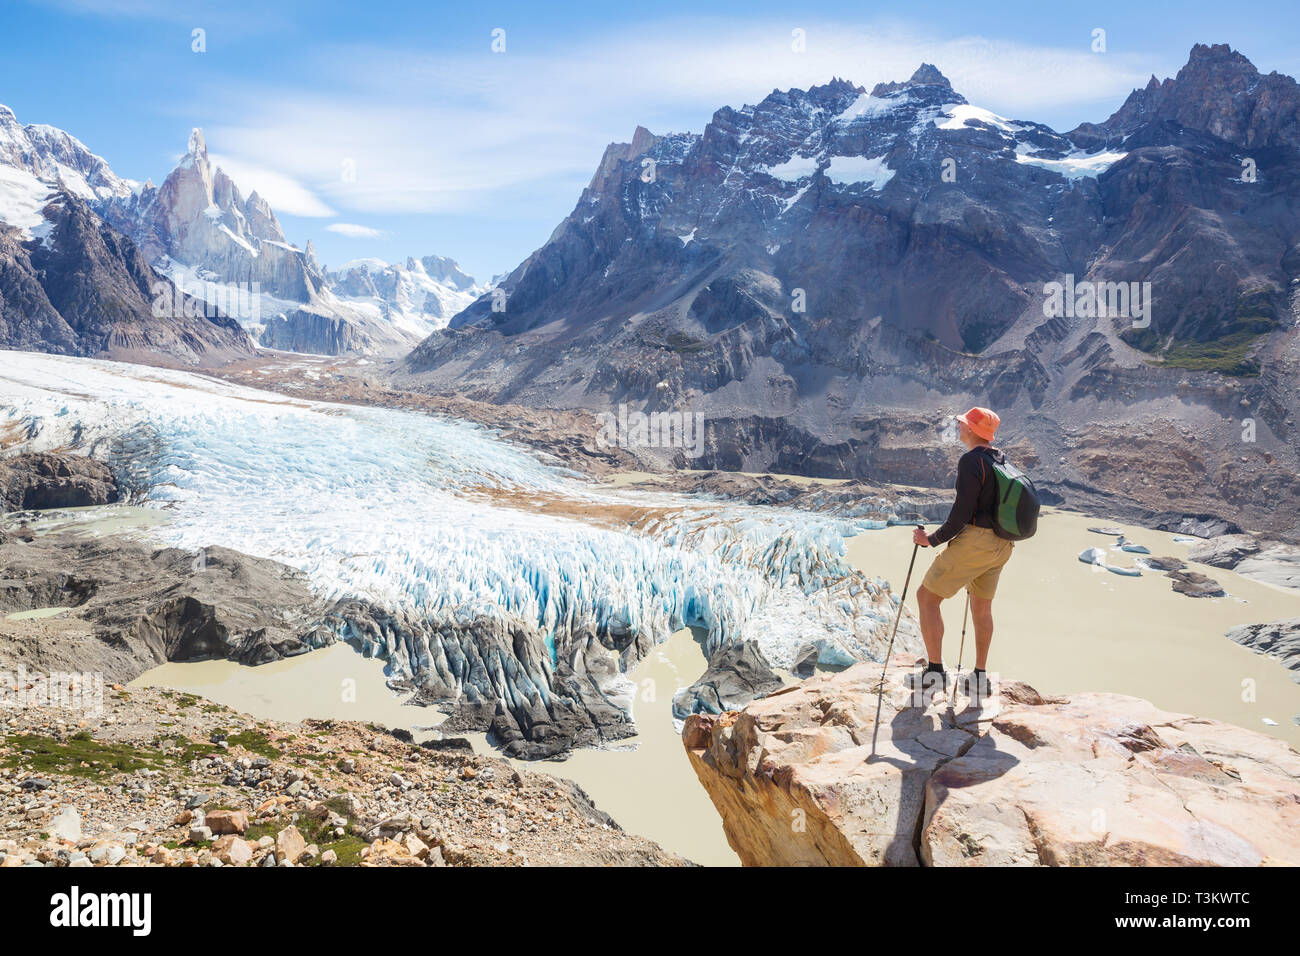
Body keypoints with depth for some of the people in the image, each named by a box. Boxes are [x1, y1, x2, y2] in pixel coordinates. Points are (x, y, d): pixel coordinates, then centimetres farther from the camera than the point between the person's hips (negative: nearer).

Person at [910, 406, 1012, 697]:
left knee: (926, 596, 1)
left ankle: (935, 670, 1)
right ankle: (980, 677, 26)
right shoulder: (1003, 460, 11)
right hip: (1001, 545, 9)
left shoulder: (971, 461, -16)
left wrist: (933, 540, -10)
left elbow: (962, 511, -19)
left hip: (974, 541, -9)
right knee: (982, 608, 20)